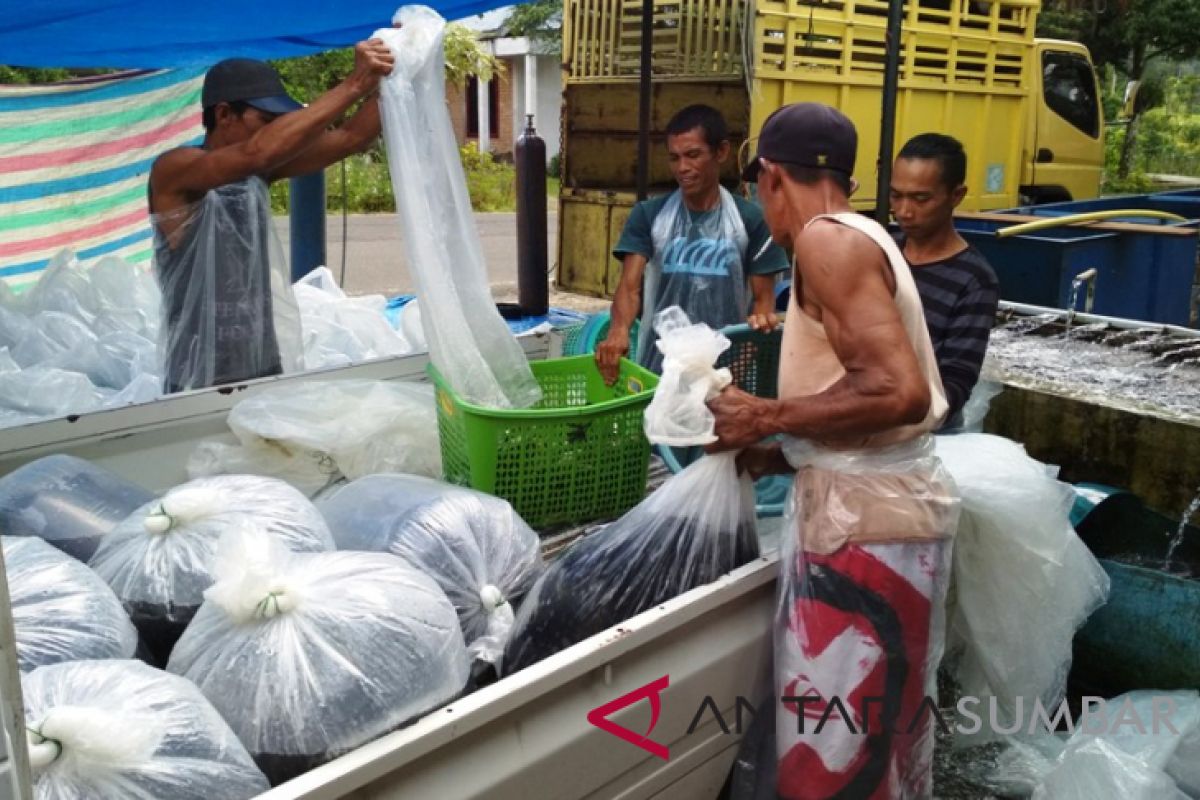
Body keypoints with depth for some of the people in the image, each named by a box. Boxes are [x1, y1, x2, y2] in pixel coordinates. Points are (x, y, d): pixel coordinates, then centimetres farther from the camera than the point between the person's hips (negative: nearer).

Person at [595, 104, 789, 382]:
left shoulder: (750, 219, -1)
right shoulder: (648, 215, 1)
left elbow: (763, 296, 3)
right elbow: (630, 287, -8)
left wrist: (761, 318, -21)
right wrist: (619, 330, -29)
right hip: (658, 366, 1)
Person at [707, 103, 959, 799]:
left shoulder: (826, 240, -13)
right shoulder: (865, 238, 16)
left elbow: (899, 393, -24)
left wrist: (766, 418, -14)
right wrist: (779, 454, 13)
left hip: (864, 519, -10)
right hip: (878, 504, 10)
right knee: (885, 724, 22)